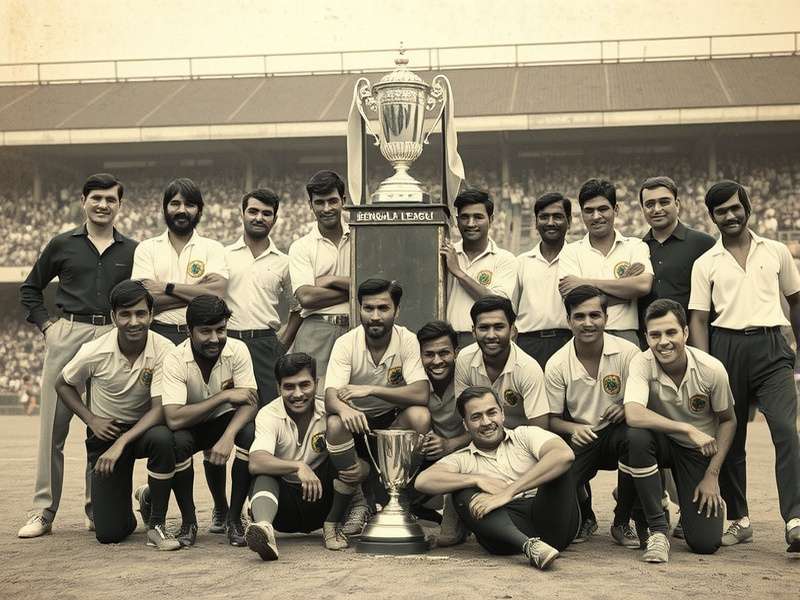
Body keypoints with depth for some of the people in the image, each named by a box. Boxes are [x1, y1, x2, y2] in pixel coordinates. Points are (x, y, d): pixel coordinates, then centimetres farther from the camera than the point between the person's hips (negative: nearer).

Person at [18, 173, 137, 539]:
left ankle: (96, 509, 12)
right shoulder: (62, 245, 10)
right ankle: (43, 512, 3)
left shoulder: (131, 251, 11)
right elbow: (30, 289, 18)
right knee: (53, 425, -2)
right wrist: (46, 324, 6)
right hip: (66, 336, 0)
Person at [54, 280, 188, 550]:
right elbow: (63, 385, 3)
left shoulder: (163, 350, -21)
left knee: (163, 439, -39)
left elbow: (160, 409, -24)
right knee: (110, 533, -9)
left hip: (145, 427, 0)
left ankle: (157, 525, -15)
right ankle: (122, 502, 31)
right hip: (106, 432, 0)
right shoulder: (94, 352, -17)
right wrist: (91, 420, -10)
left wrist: (121, 443, -35)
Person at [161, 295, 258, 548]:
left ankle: (234, 517, -13)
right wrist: (224, 396, -34)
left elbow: (250, 402, -23)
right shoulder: (175, 359, -24)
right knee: (176, 441, -35)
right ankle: (188, 520, -12)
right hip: (191, 427, -2)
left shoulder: (237, 350, -17)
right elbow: (173, 419, -34)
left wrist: (228, 436, -42)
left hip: (227, 422, 2)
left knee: (251, 433, -31)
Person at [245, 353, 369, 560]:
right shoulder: (268, 415, -11)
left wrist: (362, 469, -32)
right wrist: (298, 466, -44)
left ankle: (333, 526, -12)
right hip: (283, 502, -1)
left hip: (322, 499, 1)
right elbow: (255, 463, -29)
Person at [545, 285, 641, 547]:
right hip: (580, 437, 0)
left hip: (616, 430, 0)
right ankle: (585, 518, 13)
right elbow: (553, 419, 0)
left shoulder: (627, 352, -9)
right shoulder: (556, 365, -7)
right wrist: (573, 429, -22)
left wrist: (627, 409, -24)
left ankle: (622, 523, -12)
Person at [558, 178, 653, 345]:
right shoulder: (570, 252, 10)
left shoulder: (635, 247, 12)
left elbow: (643, 286, -7)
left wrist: (587, 282, -5)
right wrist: (625, 283, -2)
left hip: (625, 337, 0)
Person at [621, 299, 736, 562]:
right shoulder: (642, 364, -22)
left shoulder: (712, 369, -19)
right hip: (661, 442, 0)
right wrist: (688, 429, -37)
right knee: (635, 437, -38)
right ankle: (658, 530, -20)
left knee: (705, 543, -14)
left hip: (698, 451, 0)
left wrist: (712, 476, -7)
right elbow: (633, 415, -38)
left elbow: (728, 421, -3)